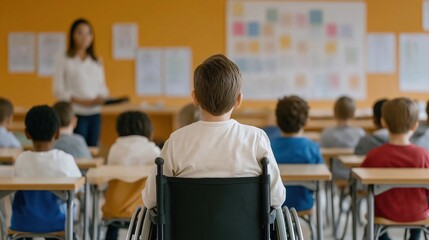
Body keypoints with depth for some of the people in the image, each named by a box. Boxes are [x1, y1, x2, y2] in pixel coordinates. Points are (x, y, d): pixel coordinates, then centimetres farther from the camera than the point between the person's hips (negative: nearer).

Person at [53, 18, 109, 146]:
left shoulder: (97, 61, 15)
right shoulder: (64, 61, 1)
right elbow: (58, 91, -5)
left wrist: (101, 98, -7)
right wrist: (82, 101, -16)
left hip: (95, 113, 5)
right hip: (75, 114, -4)